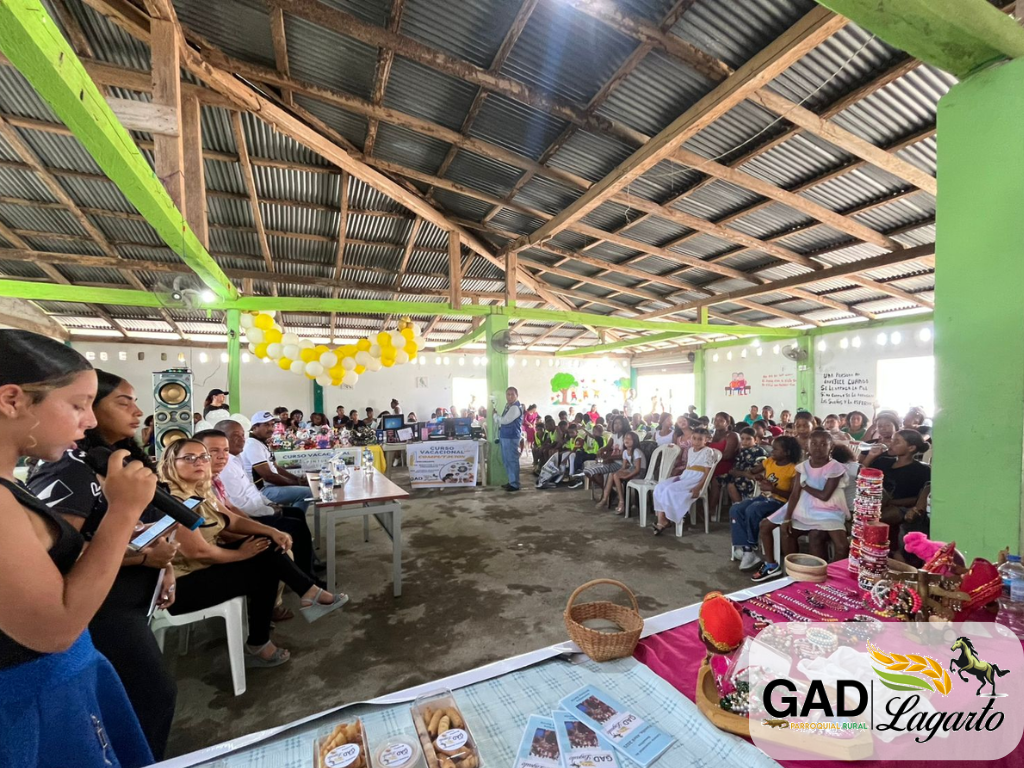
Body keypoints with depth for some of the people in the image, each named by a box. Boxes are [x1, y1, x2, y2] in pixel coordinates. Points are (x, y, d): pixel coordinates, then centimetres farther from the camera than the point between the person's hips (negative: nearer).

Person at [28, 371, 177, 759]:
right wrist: (143, 557, -25)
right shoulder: (69, 467, -21)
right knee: (156, 695, 3)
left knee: (136, 696, 22)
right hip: (101, 608, -8)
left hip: (134, 600, 8)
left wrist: (164, 564, 3)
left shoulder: (128, 459, 5)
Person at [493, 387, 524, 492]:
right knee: (506, 460, 17)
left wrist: (495, 414, -5)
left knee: (512, 460, -4)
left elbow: (505, 420, -21)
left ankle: (515, 484, 3)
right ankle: (511, 481, 28)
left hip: (511, 437, -10)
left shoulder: (515, 408, -16)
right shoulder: (508, 406, 17)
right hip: (505, 436, 10)